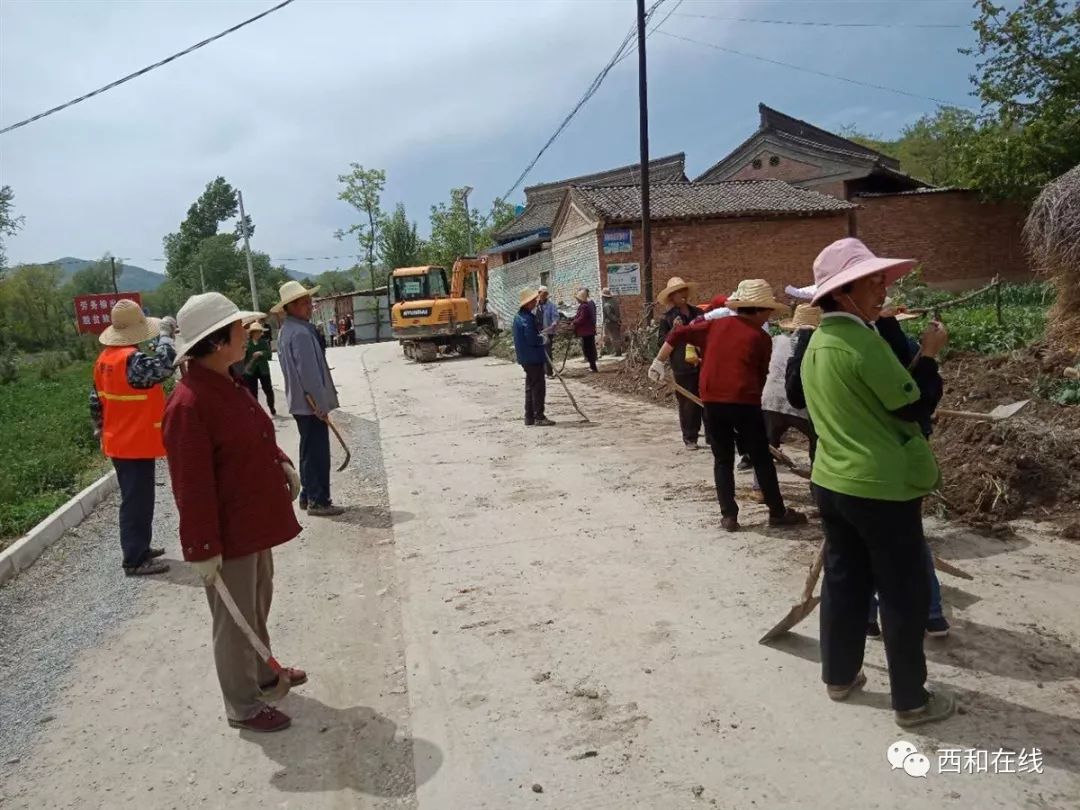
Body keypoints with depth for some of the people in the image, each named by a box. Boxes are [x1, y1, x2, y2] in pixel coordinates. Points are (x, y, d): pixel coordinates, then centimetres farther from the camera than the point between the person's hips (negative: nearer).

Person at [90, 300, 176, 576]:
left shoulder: (105, 358, 7)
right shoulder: (132, 360, -23)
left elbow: (96, 400, 15)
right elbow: (163, 366, -40)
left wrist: (100, 429, 27)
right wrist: (166, 334, -26)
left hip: (118, 442, 10)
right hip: (136, 444, -10)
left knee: (133, 499, 20)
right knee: (138, 502, -1)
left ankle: (138, 548, 32)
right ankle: (135, 560, 7)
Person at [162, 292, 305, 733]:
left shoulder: (229, 383, 5)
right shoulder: (189, 403, -26)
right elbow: (192, 485, -25)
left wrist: (280, 462, 4)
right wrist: (203, 548, -22)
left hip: (254, 521, 9)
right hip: (227, 533, -9)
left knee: (258, 604, 25)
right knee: (235, 619, 7)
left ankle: (262, 670, 46)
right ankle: (243, 707, 25)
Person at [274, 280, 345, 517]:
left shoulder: (286, 330, 13)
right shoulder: (301, 332, -20)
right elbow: (308, 372, -24)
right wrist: (320, 403, -19)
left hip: (300, 401, 10)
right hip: (311, 402, -10)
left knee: (309, 450, 17)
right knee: (318, 452, -3)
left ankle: (308, 496, 25)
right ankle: (318, 501, 3)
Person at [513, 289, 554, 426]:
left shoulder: (519, 316, 12)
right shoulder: (528, 318, -20)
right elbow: (533, 339, -24)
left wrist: (538, 334, 12)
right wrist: (542, 338, -6)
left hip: (525, 357, 10)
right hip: (534, 357, -10)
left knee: (530, 386, 15)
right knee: (539, 386, -4)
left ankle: (529, 417, 19)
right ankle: (539, 417, -2)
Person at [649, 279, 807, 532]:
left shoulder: (715, 325, 9)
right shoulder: (761, 338, 0)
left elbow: (678, 335, 9)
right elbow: (761, 376, 5)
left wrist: (659, 362, 18)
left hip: (712, 400, 3)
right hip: (744, 401, -3)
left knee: (723, 460, 12)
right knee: (762, 459, 10)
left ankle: (728, 515, 11)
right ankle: (778, 512, 19)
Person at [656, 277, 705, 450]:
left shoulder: (698, 312, 12)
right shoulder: (667, 319, 1)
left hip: (703, 363, 4)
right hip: (683, 366, -4)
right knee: (689, 403, 1)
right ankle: (689, 438, 12)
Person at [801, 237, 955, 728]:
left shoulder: (816, 343, 7)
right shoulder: (864, 341, -20)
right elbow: (914, 408, -15)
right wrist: (929, 354, -4)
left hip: (831, 482, 8)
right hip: (882, 488, -8)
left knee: (843, 582, 18)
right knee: (904, 596, 7)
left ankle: (839, 676, 31)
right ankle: (911, 701, 19)